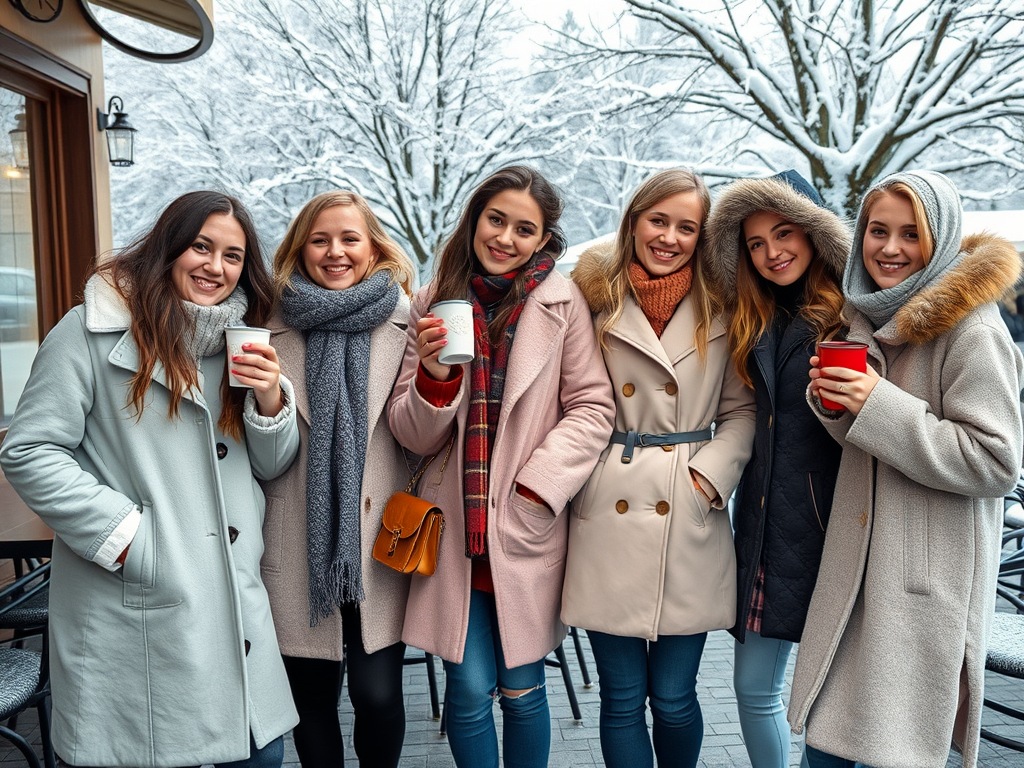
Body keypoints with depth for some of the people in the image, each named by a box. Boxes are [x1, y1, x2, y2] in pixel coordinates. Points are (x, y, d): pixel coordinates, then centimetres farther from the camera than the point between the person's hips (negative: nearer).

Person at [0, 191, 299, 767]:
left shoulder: (239, 344, 13)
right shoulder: (95, 330, -5)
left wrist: (270, 398, -7)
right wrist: (126, 535, -14)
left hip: (238, 605, 6)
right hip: (136, 608, -5)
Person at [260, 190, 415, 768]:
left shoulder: (406, 322, 1)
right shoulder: (272, 326, 4)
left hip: (379, 539, -1)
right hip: (298, 544, 1)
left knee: (378, 694, -1)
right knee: (312, 696, 10)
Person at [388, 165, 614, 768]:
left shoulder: (561, 301, -3)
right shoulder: (435, 304, 2)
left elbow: (592, 408, -2)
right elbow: (416, 438, 2)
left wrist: (537, 487, -11)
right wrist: (434, 374, -17)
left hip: (527, 529, -1)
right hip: (456, 527, 1)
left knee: (521, 691, 11)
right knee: (470, 689, 4)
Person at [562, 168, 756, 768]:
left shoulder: (721, 311, 6)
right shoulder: (598, 303, 4)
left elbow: (742, 410, 8)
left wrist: (711, 475, -6)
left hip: (689, 521, 0)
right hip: (610, 513, 0)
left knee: (674, 697, 8)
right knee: (622, 697, 8)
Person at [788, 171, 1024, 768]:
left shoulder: (970, 328, -15)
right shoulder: (873, 318, 11)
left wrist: (879, 406, -22)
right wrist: (833, 404, -3)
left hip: (929, 571, -7)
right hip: (854, 561, 7)